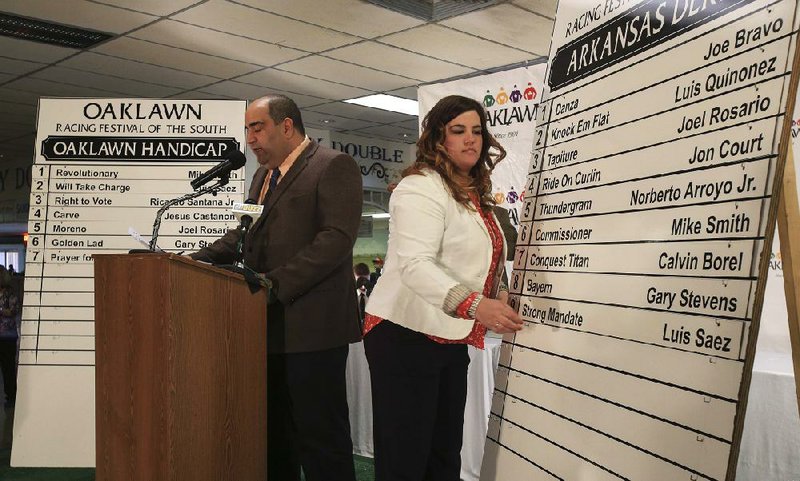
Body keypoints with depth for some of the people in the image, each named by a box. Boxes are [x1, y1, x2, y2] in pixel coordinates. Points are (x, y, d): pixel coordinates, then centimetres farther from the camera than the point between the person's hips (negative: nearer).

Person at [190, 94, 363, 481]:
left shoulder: (333, 166, -7)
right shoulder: (262, 177, 20)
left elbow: (337, 238, -18)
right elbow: (244, 235, 19)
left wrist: (275, 283, -22)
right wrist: (197, 260, 2)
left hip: (311, 326, -8)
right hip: (270, 327, 8)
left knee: (320, 438, -1)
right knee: (274, 434, 15)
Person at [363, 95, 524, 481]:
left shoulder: (476, 195, 15)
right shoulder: (421, 188, -14)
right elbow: (415, 265, -27)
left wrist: (498, 295, 9)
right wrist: (474, 305, -39)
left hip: (451, 342, 9)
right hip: (406, 337, -9)